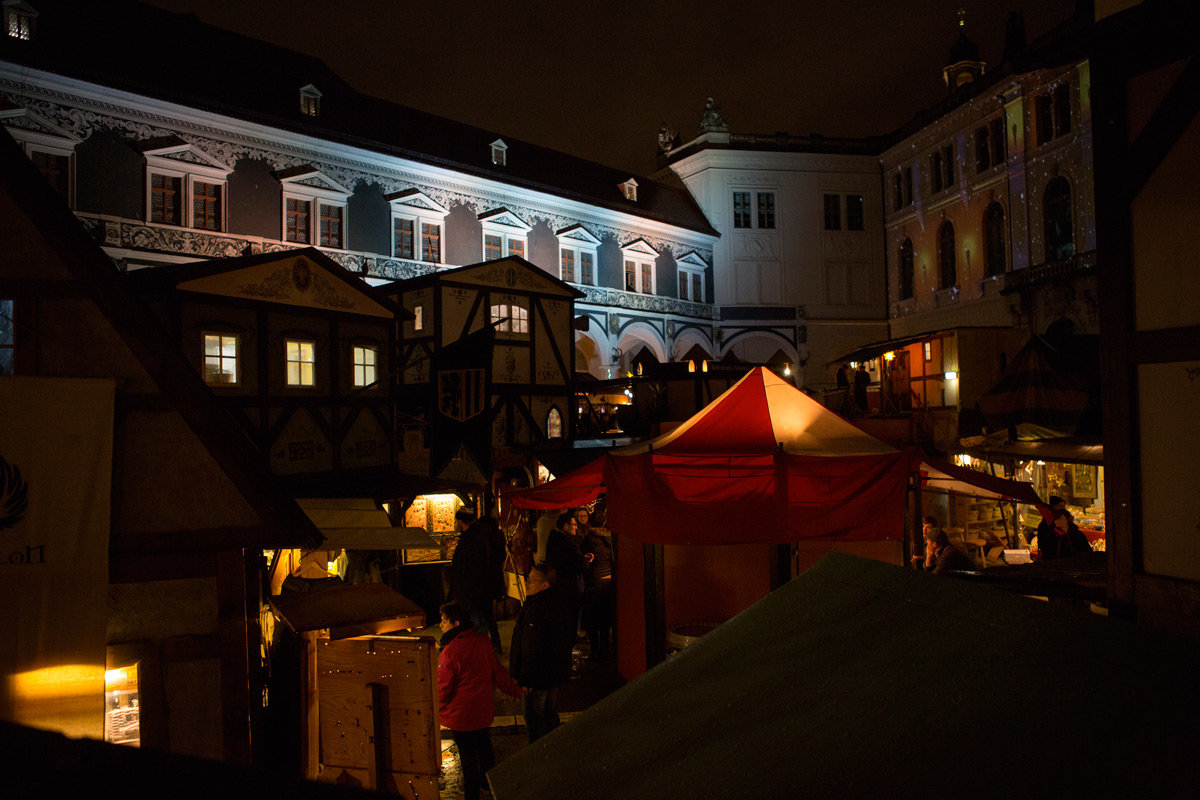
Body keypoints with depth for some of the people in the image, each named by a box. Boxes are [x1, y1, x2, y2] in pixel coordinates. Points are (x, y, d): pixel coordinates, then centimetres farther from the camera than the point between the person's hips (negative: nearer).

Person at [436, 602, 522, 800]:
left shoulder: (451, 651, -24)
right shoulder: (482, 642, -2)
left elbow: (443, 688, -18)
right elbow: (498, 672, 8)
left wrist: (433, 709, 0)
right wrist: (515, 690, 21)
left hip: (460, 714, -7)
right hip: (483, 709, 7)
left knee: (467, 754, 6)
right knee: (483, 746, 23)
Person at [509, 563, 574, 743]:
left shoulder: (535, 609, -28)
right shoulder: (561, 602, 1)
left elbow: (532, 649, -27)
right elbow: (571, 638, 12)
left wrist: (525, 679, -19)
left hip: (539, 676, -9)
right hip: (557, 673, 9)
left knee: (534, 719, 7)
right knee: (551, 715, 23)